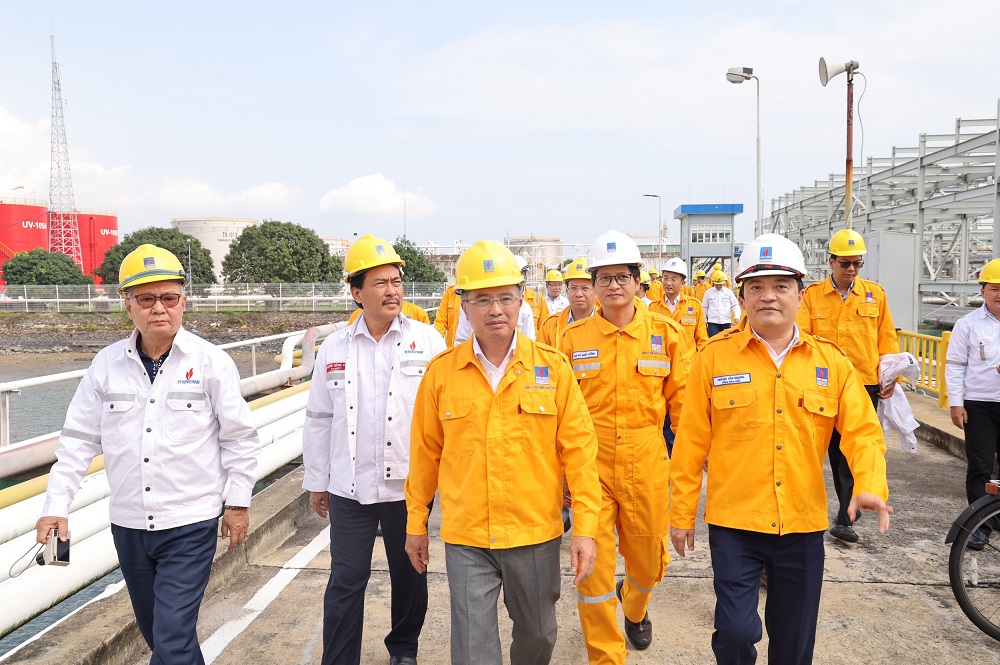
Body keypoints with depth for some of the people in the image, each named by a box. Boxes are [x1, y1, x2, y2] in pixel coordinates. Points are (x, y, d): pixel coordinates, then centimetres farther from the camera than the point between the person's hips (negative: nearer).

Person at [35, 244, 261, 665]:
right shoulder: (107, 365, -1)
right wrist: (56, 505, 1)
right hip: (128, 524, 4)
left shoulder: (211, 362, -9)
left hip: (191, 524, -4)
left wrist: (239, 503, -2)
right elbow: (79, 440, 6)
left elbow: (240, 437, -4)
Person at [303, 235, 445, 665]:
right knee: (346, 580, 7)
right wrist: (315, 481, 11)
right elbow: (319, 419, 8)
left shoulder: (428, 341, -5)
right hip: (349, 487, 1)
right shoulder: (334, 349, 2)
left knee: (409, 576, 17)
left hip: (409, 484, 0)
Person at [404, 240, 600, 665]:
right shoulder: (441, 372, -3)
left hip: (536, 534, 1)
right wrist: (416, 522, 10)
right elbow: (425, 452, 5)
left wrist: (585, 527, -6)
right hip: (465, 539, 0)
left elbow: (578, 450, -3)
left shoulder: (553, 367, -5)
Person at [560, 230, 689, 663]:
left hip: (647, 468, 1)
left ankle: (634, 608, 53)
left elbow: (681, 402, 4)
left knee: (648, 562, 17)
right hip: (590, 468, -1)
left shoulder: (664, 333, 0)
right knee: (594, 569, 0)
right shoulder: (574, 338, -1)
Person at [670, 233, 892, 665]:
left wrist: (870, 486, -19)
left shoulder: (831, 361, 1)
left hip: (803, 525, 3)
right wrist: (682, 513, 0)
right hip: (734, 522, -2)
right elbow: (692, 441, -2)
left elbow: (862, 431, 1)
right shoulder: (714, 356, -5)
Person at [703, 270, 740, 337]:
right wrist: (704, 321, 11)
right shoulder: (708, 292, 5)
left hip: (726, 322, 2)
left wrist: (737, 316, -10)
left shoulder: (729, 292, 6)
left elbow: (735, 305, 6)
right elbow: (704, 308, 11)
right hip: (713, 322, -2)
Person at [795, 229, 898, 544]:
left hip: (865, 384, 0)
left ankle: (845, 518, 0)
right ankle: (850, 505, 30)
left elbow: (886, 338, 8)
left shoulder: (875, 293, 4)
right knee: (836, 448, 11)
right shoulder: (812, 295, 0)